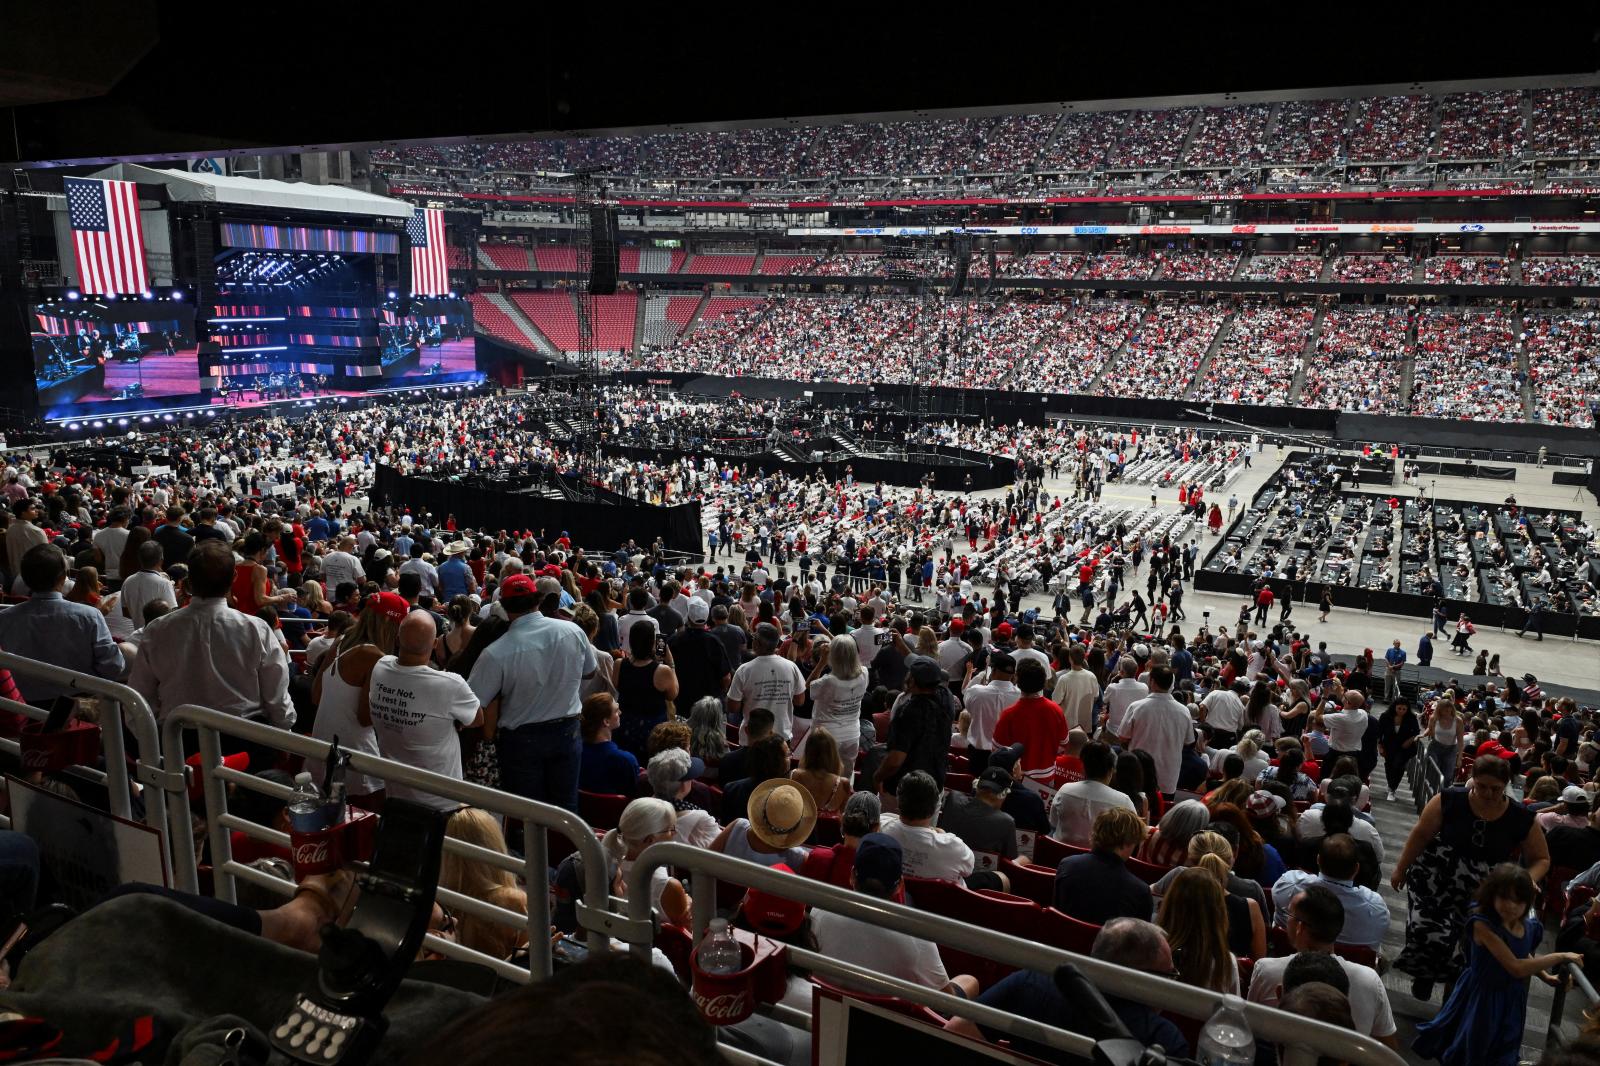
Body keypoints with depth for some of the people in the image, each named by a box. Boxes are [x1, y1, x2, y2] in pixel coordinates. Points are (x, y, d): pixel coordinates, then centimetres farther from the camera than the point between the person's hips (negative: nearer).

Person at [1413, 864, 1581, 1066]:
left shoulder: (1529, 928, -10)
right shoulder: (1483, 925, -32)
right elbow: (1516, 968, -34)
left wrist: (1545, 976, 0)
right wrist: (1560, 956, -28)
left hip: (1511, 999, 6)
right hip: (1482, 998, -6)